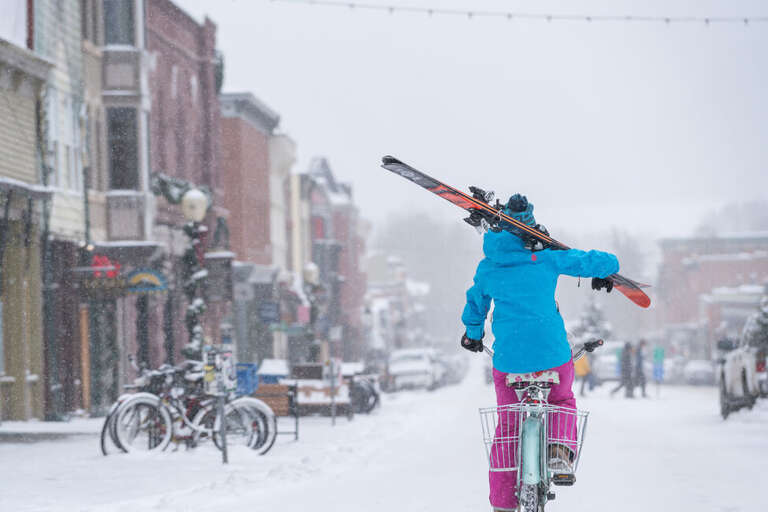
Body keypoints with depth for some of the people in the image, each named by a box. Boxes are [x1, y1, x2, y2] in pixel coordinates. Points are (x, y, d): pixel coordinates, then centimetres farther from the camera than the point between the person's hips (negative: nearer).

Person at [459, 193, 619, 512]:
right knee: (562, 401, 28)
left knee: (507, 425, 17)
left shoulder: (487, 267, 7)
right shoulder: (547, 258, -3)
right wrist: (603, 276, 26)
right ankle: (562, 445, -1)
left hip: (507, 357, 2)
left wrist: (473, 335, 46)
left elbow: (475, 303, 26)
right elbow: (605, 262, 1)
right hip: (553, 354, -2)